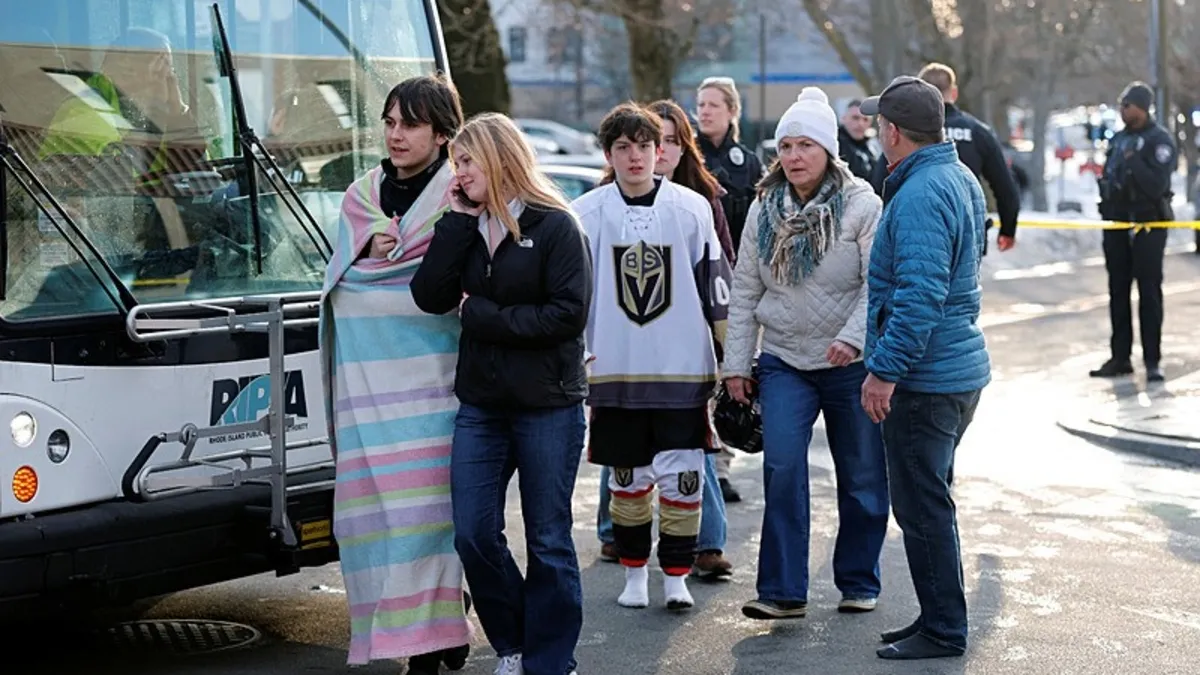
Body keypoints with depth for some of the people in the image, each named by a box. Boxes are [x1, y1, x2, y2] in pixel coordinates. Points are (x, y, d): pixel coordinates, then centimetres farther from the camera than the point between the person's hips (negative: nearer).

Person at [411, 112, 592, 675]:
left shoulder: (555, 226, -8)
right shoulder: (466, 226, 9)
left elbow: (568, 314, -16)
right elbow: (430, 297, -3)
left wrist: (481, 315, -12)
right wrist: (459, 221, -7)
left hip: (548, 406, -5)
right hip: (481, 404, 5)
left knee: (548, 542, 4)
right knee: (473, 535, 4)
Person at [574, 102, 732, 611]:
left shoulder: (692, 208, 0)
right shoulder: (586, 214, 1)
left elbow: (716, 286, 5)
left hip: (683, 366, -1)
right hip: (614, 368, 1)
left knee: (683, 477, -5)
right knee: (627, 477, 9)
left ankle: (676, 576, 9)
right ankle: (634, 573, 23)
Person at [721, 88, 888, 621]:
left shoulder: (861, 205, -7)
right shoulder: (763, 210, 5)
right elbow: (745, 289, 9)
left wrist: (852, 337, -27)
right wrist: (736, 362, 6)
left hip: (851, 364, -2)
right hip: (784, 362, 2)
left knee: (862, 477, 8)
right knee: (782, 467, -13)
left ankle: (858, 583, 25)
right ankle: (782, 591, -10)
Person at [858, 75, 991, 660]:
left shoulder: (919, 196, -21)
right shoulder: (961, 179, 12)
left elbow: (919, 298, -28)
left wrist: (884, 370, -23)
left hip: (925, 378, -10)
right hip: (962, 366, 10)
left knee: (921, 506, -2)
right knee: (928, 501, 18)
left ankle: (943, 632, 5)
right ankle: (940, 618, 26)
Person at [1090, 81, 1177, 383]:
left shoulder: (1160, 140, -8)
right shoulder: (1118, 140, 13)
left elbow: (1157, 184, -18)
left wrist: (1133, 161, -22)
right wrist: (1107, 206, 10)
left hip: (1147, 224, -7)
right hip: (1117, 224, 7)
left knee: (1149, 292, -4)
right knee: (1118, 292, 9)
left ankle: (1152, 360, 0)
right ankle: (1120, 357, 16)